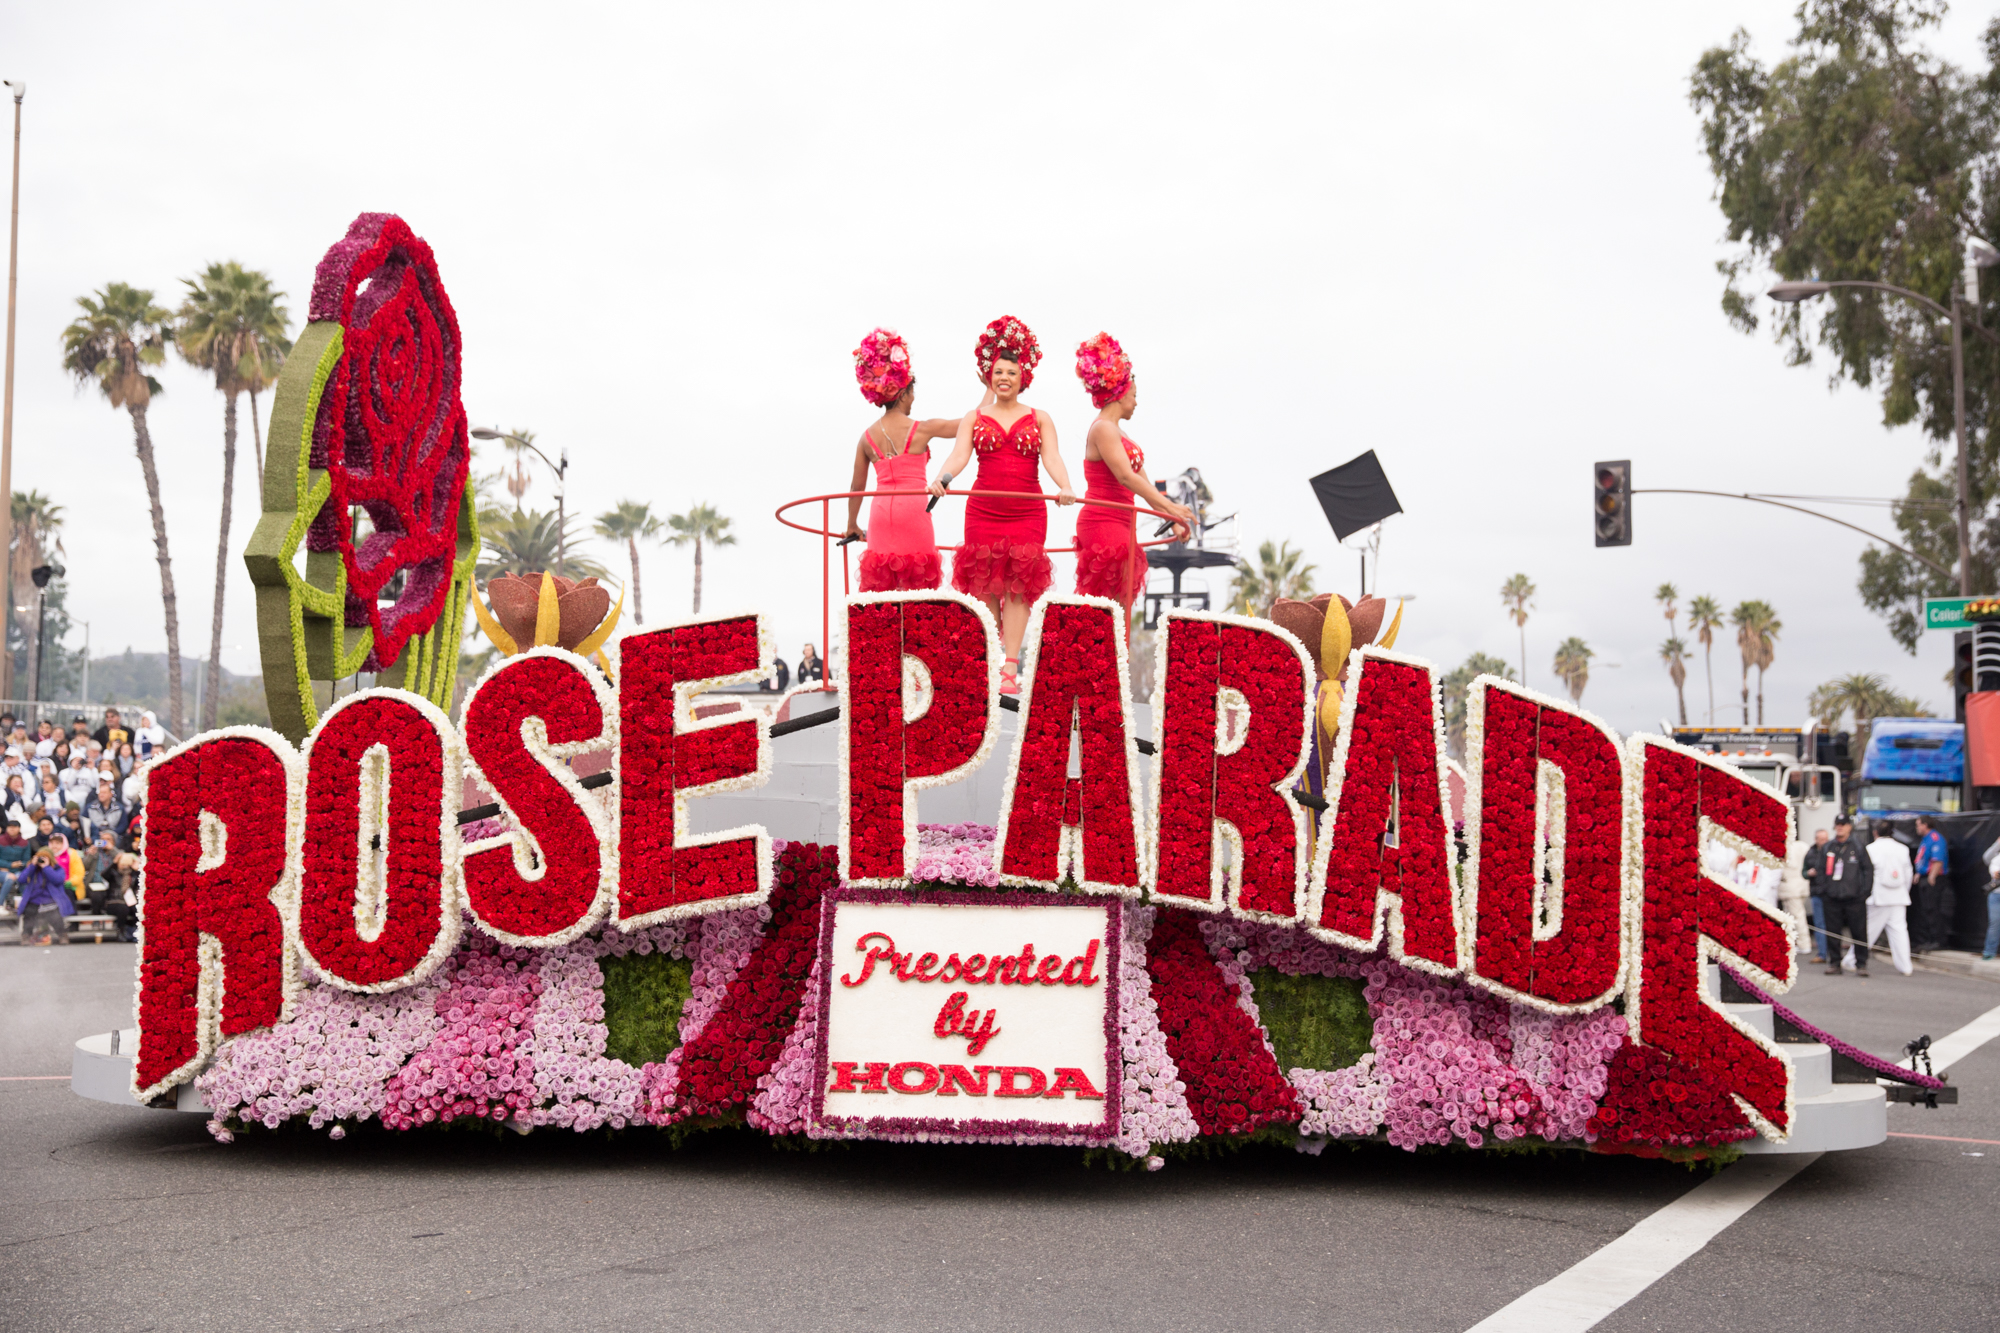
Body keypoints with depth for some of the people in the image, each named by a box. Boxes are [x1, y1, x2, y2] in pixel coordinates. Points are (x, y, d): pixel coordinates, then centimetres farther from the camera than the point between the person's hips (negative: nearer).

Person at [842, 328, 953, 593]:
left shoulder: (868, 436, 7)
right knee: (917, 585, 0)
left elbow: (857, 486, 15)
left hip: (881, 513, 4)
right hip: (914, 511, -4)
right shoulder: (922, 429, -4)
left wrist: (852, 525, 26)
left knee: (878, 583, 7)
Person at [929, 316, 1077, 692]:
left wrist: (1064, 487, -24)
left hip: (1027, 510, 0)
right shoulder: (974, 418, 11)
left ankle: (1010, 668, -7)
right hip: (983, 509, 1)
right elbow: (959, 455, -4)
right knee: (985, 585, -3)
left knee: (1018, 587, -5)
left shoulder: (1039, 418, 10)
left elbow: (1052, 457, -3)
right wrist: (942, 479, -26)